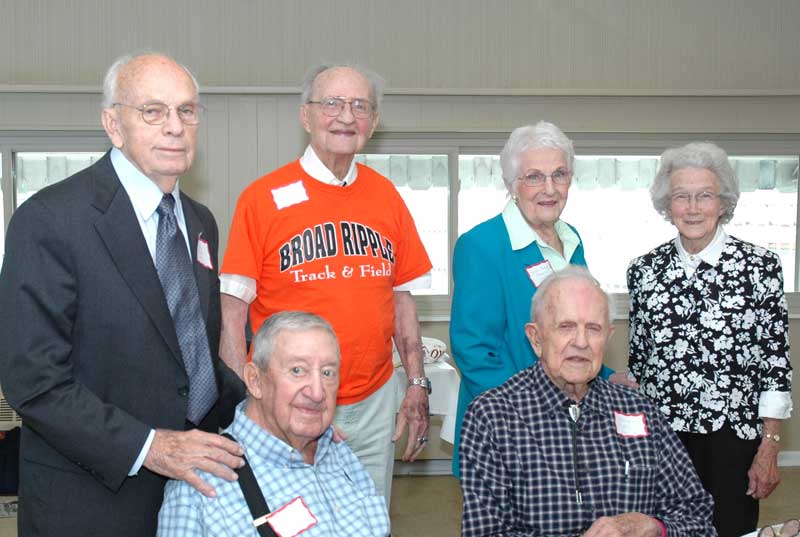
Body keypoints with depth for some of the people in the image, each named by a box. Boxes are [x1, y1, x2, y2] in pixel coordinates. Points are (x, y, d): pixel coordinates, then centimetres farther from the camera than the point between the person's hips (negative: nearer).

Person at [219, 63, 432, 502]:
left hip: (374, 404, 4)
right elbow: (232, 311, -8)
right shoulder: (263, 198, -8)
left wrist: (417, 384, 6)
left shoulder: (386, 197, 5)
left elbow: (402, 300, 10)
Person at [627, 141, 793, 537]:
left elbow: (775, 362, -4)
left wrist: (769, 449, -6)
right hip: (659, 440, 2)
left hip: (732, 441, -2)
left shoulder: (760, 266, -6)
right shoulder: (644, 270, 2)